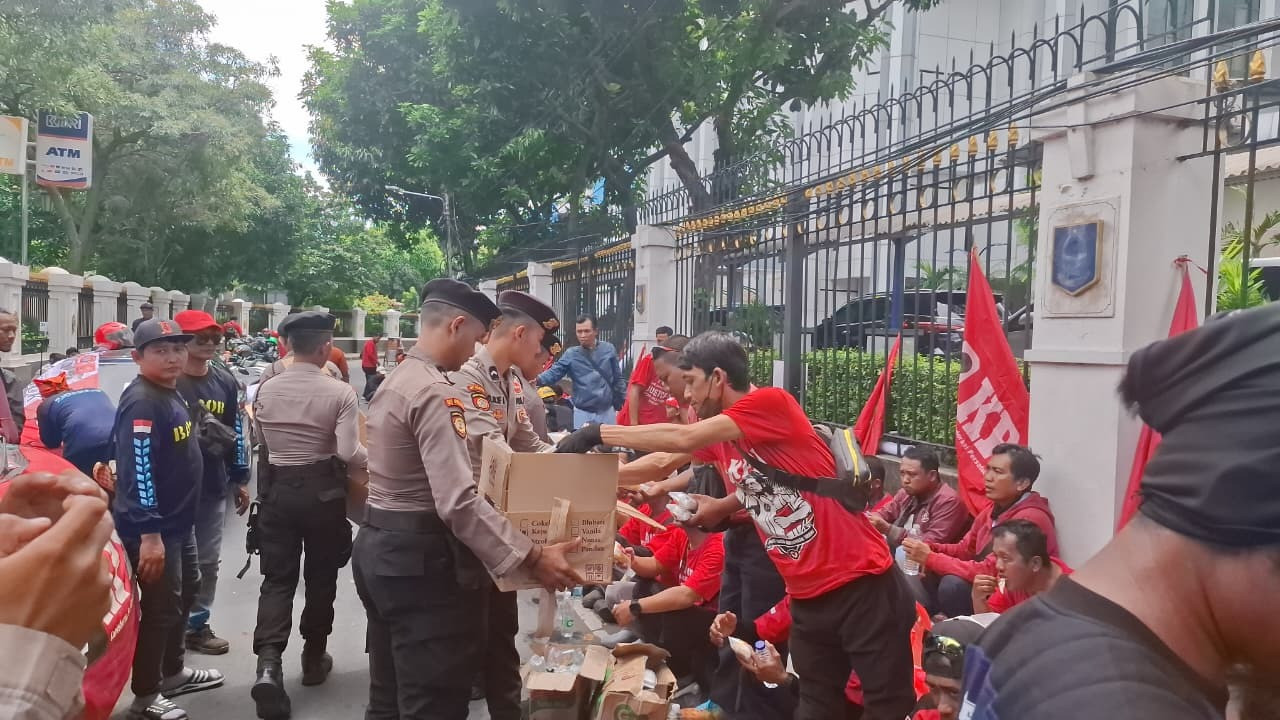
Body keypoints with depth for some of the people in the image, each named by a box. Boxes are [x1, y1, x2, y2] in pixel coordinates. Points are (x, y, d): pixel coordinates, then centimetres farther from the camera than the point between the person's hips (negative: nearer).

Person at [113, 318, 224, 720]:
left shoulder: (172, 393, 8)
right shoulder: (141, 402, -22)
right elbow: (138, 472, -28)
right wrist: (149, 534, -31)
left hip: (178, 521, 10)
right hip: (152, 527, -10)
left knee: (185, 591, 22)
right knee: (159, 608, 1)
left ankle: (172, 673, 40)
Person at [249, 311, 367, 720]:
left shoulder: (266, 389, -1)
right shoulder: (340, 392, -14)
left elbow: (260, 442, 11)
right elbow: (349, 452, -20)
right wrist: (370, 459, 0)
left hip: (276, 488, 3)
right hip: (322, 489, -3)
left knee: (277, 577, 7)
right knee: (321, 576, 14)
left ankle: (268, 662, -11)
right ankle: (314, 658, 27)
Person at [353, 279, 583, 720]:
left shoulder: (394, 382, 11)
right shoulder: (436, 393, -21)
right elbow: (458, 503, -30)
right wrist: (533, 557, -28)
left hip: (380, 545, 11)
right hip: (420, 558, -11)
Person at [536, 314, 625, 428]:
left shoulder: (608, 349, -1)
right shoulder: (570, 354, -5)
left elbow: (618, 380, 5)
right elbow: (553, 373, -13)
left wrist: (624, 403, 6)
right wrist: (537, 379, -33)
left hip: (606, 411, 1)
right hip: (583, 413, -1)